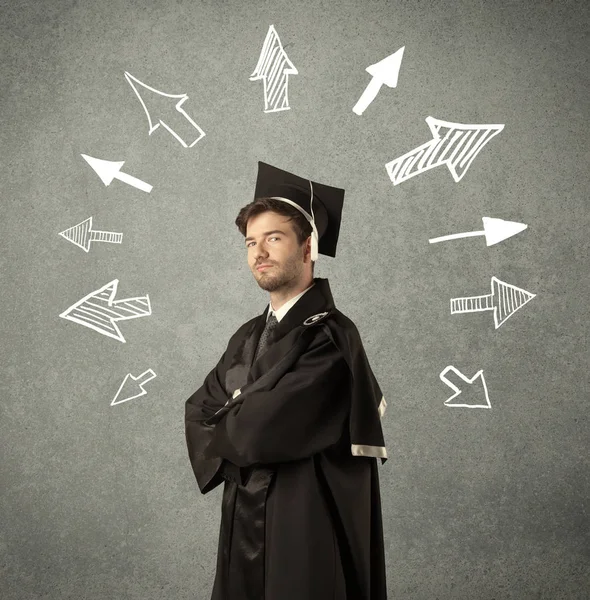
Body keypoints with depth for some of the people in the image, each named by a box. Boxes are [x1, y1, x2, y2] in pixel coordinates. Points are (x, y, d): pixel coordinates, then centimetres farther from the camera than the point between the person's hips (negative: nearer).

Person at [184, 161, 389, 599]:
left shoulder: (332, 337, -18)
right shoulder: (248, 338, 8)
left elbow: (258, 431, -22)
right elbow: (198, 410, 5)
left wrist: (221, 430, -2)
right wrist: (239, 429, -14)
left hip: (305, 532, -7)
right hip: (244, 529, 7)